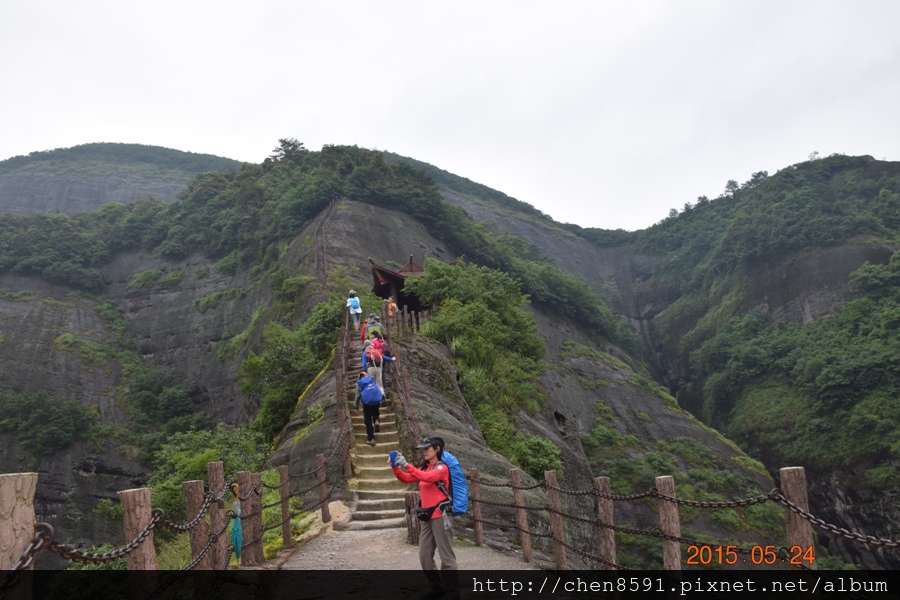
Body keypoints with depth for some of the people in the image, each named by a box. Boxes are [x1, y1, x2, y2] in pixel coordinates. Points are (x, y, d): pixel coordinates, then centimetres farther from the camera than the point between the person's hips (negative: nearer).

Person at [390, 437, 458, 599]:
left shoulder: (441, 467, -9)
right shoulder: (424, 467, 15)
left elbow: (427, 477, -27)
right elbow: (407, 479, 9)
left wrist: (406, 465, -30)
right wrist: (395, 467, -7)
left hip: (440, 516, -8)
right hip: (427, 517, 8)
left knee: (446, 556, -2)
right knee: (424, 556, 12)